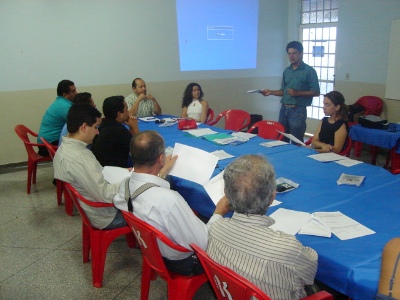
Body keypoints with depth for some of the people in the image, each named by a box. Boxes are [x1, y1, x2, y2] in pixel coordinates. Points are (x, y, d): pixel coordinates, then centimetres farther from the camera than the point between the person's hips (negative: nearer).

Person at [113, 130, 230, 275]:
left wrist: (163, 172, 15)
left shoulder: (125, 185, -17)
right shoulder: (169, 200, -42)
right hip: (183, 261, -7)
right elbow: (202, 245, -29)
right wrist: (219, 213, -16)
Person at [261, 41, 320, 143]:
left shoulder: (309, 71, -6)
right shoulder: (286, 71, 12)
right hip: (284, 108, 6)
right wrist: (271, 92, 2)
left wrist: (297, 93, -17)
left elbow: (316, 92, -8)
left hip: (298, 110, -6)